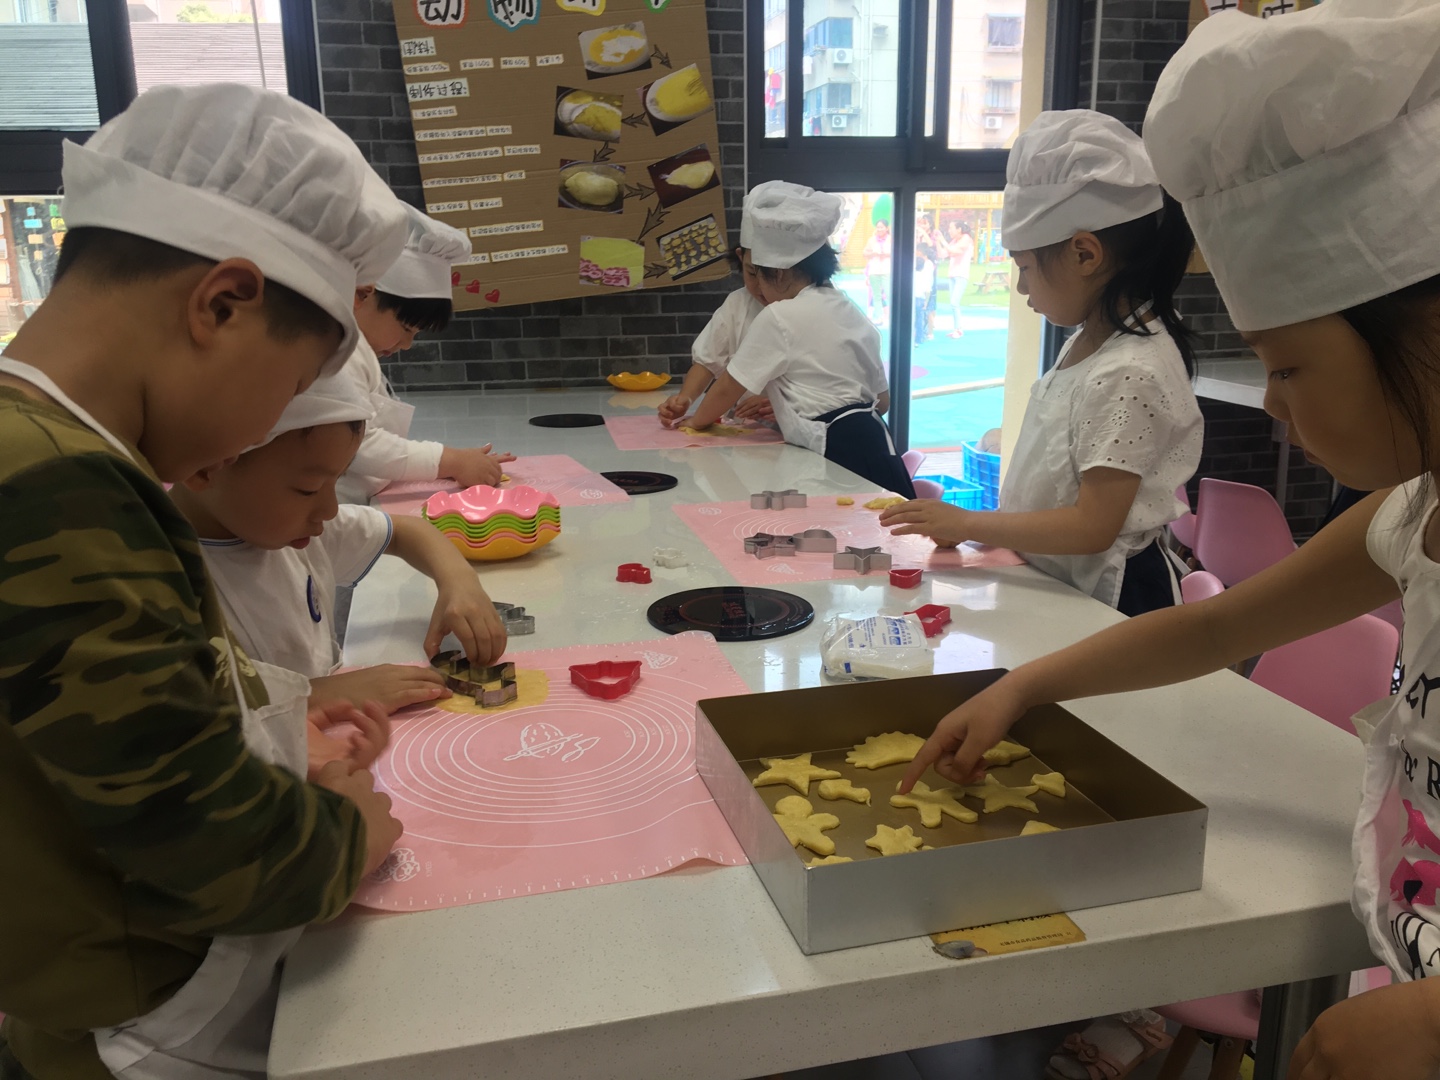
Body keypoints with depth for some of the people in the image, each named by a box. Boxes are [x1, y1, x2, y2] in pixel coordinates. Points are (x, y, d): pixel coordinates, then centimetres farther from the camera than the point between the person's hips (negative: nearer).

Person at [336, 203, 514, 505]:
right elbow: (357, 445, -18)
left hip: (358, 505, 9)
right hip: (326, 508, -9)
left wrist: (456, 461, 7)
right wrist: (450, 461, -15)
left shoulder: (358, 352, 20)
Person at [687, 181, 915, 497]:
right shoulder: (852, 313, 14)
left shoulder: (779, 317, -8)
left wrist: (697, 420, 21)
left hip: (835, 456, -8)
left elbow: (727, 388, 0)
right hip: (873, 445, 8)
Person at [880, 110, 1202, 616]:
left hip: (1109, 599, -8)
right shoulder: (1089, 343, 6)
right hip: (1057, 584, 8)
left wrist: (967, 523, -20)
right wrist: (994, 528, 8)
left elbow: (1093, 526, -25)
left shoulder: (1127, 374, -23)